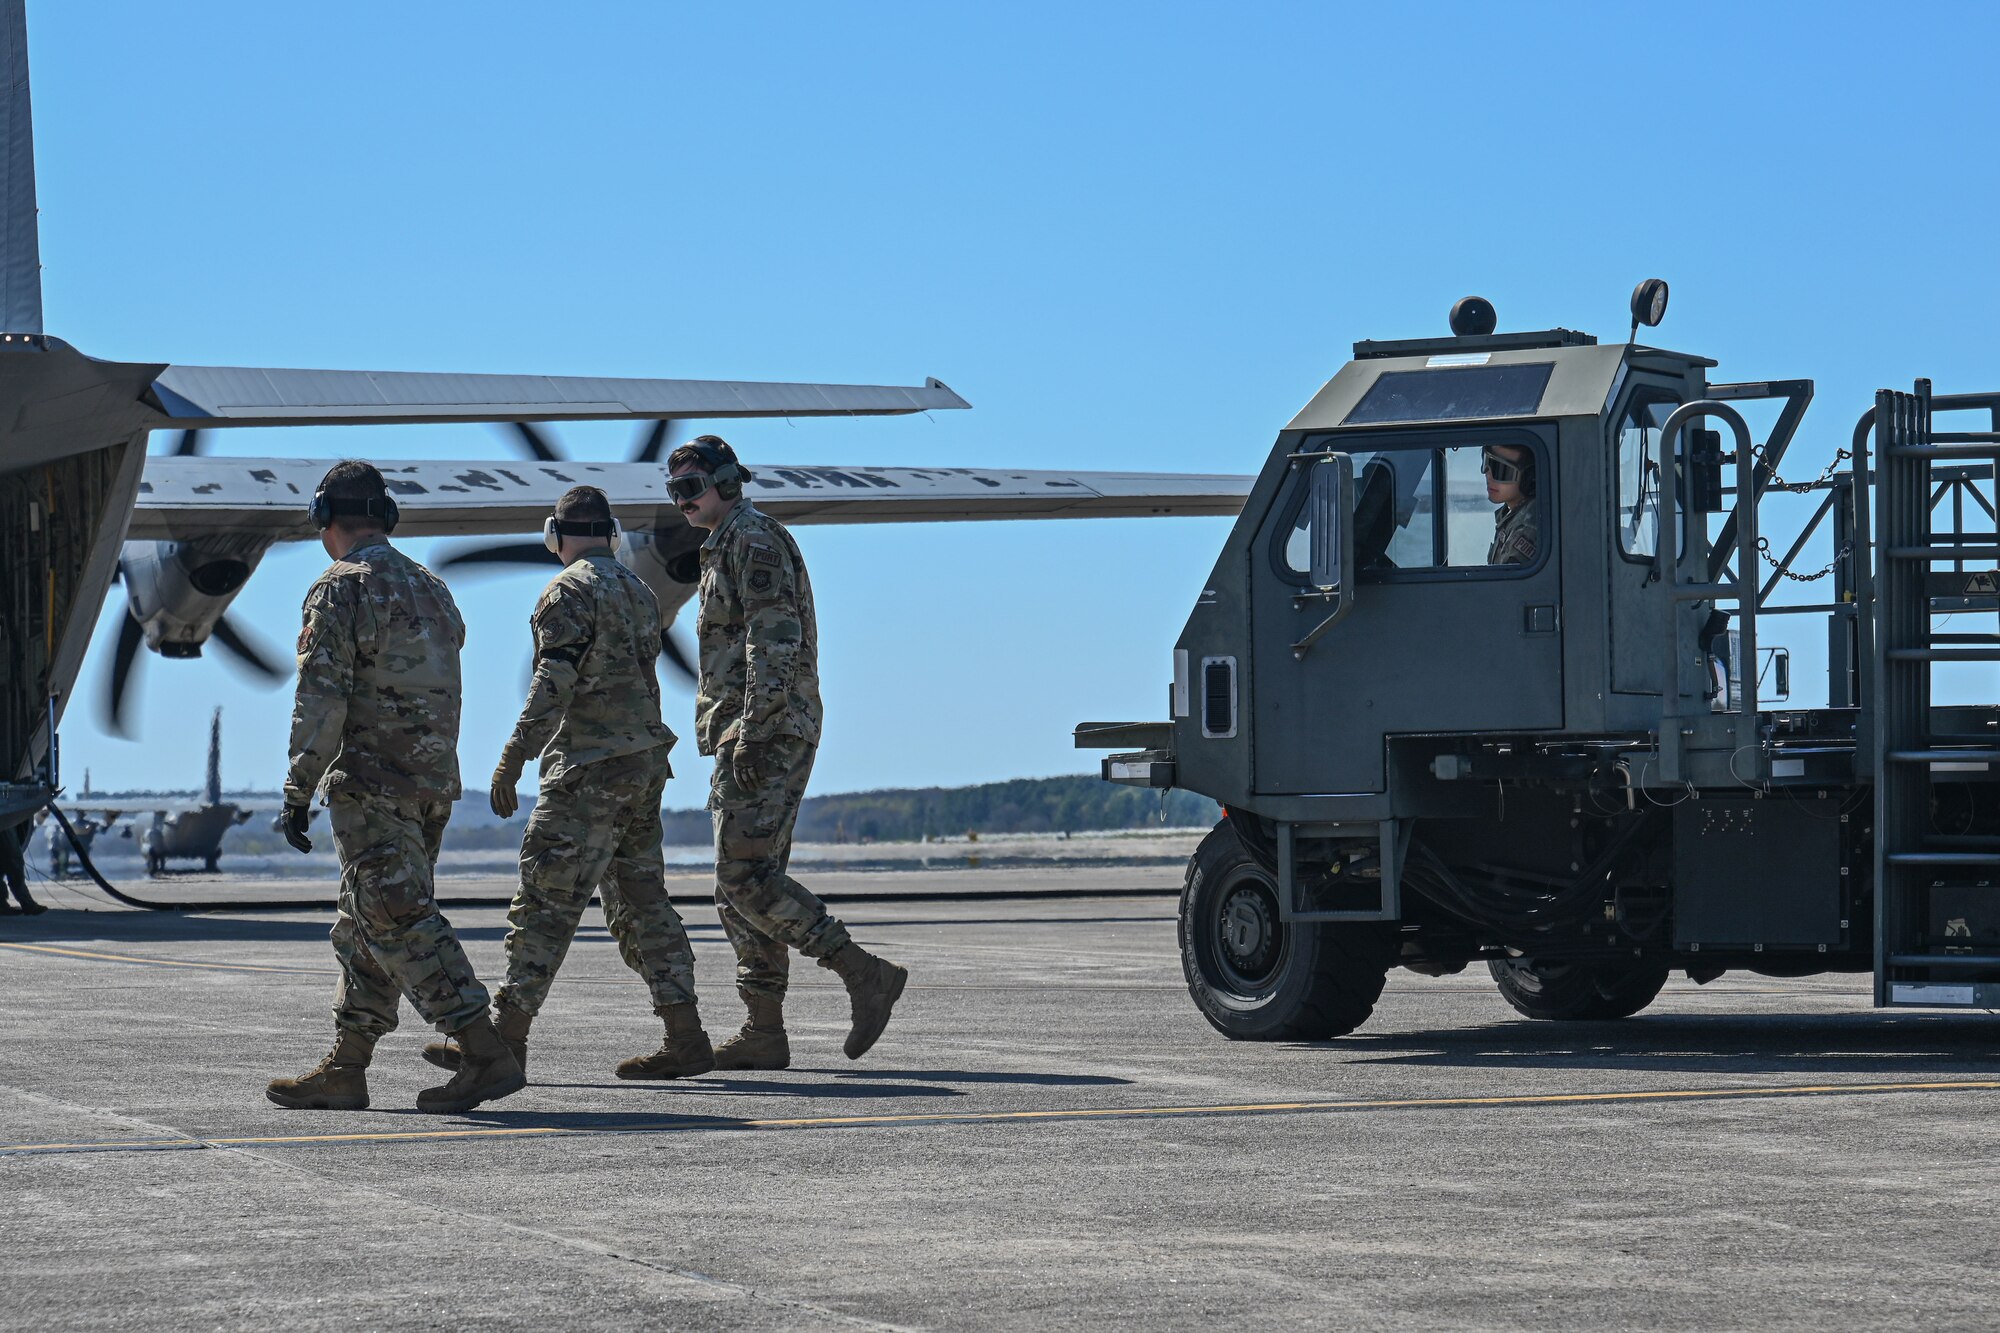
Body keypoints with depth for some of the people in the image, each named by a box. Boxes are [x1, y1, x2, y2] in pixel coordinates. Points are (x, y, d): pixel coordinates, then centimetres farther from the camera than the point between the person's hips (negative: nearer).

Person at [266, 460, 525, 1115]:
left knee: (401, 923, -9)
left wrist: (298, 791, -16)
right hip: (434, 783, 8)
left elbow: (321, 698, -17)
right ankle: (344, 1072, 14)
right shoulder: (431, 589, 16)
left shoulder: (341, 590, -9)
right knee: (367, 926, 13)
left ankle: (487, 1055, -16)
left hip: (370, 782, -8)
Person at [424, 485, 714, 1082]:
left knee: (546, 901, -6)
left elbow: (553, 685, -19)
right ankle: (685, 1038, 6)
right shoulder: (638, 591, 16)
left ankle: (504, 1038, -5)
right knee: (640, 901, 10)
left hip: (590, 769, -9)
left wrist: (513, 760, -19)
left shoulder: (570, 591, -11)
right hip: (645, 764, 9)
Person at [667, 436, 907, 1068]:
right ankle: (764, 1033, 6)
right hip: (750, 738, 11)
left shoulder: (754, 540, -9)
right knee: (744, 882, 7)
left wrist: (752, 734, -25)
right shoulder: (728, 547, 23)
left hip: (767, 733, -11)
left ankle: (865, 974, -15)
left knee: (744, 877, -16)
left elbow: (775, 643, -20)